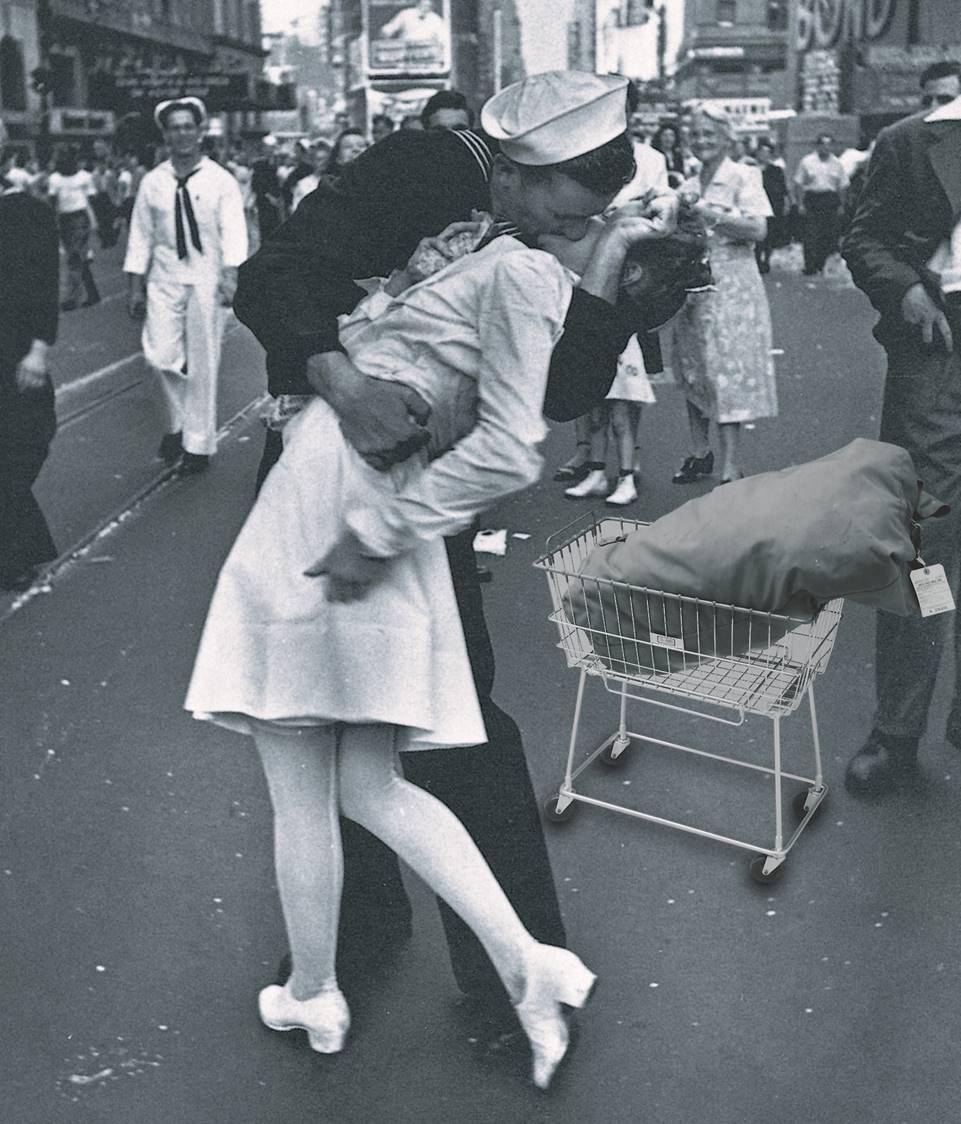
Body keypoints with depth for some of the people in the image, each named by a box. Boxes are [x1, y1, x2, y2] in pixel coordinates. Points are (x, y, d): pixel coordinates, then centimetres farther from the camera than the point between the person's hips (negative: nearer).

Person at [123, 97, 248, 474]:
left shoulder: (221, 180, -1)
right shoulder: (152, 182, 6)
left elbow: (233, 231, -9)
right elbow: (140, 235, 8)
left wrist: (231, 274, -25)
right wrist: (134, 287, 5)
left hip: (206, 279, -2)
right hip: (164, 278, 2)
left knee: (202, 364, 3)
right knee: (160, 356, -6)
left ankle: (198, 443, 16)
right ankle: (178, 421, 21)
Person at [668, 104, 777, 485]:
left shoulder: (743, 176, -2)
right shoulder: (688, 185, 15)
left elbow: (758, 229, -14)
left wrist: (709, 213, -17)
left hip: (730, 285, -6)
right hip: (691, 282, 6)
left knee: (726, 371, -10)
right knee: (692, 371, 9)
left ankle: (731, 469, -9)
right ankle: (700, 454, 21)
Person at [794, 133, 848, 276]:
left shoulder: (836, 163, 10)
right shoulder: (807, 161, 2)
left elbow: (842, 186, 13)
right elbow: (798, 184, 2)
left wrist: (841, 205, 7)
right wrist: (800, 204, -5)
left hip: (831, 201, 3)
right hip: (812, 199, -3)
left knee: (829, 235, 1)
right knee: (810, 235, -8)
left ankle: (822, 265, 12)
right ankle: (810, 266, -5)